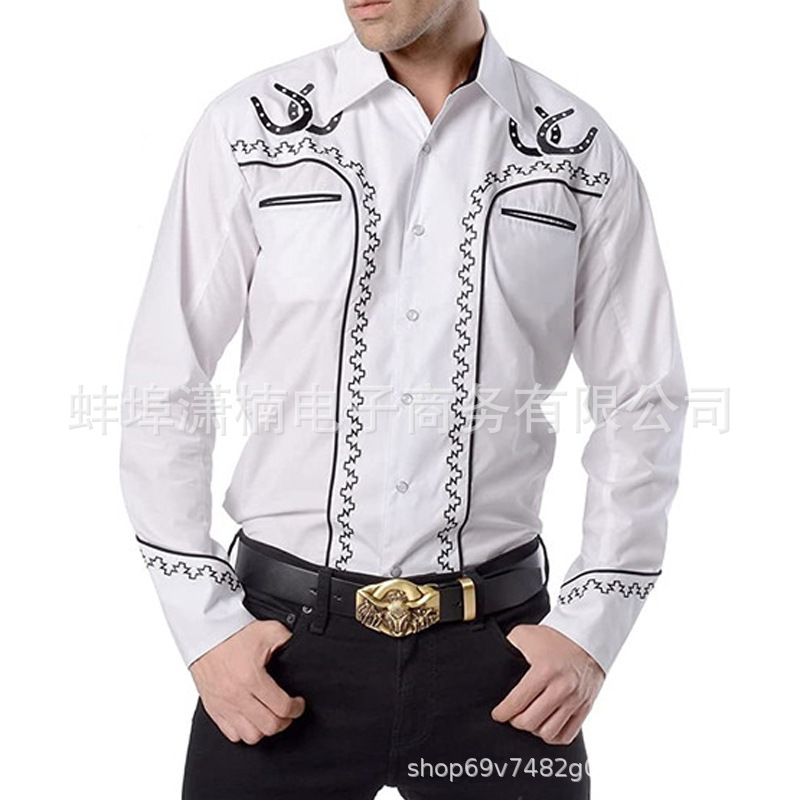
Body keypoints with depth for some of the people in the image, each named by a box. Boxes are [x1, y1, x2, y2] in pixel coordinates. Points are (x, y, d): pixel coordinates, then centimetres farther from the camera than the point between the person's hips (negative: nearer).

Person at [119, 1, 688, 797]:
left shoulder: (581, 154, -1)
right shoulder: (249, 128, -3)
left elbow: (640, 403, 4)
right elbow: (163, 388, -1)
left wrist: (592, 629, -3)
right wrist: (205, 628, -5)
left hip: (497, 643, 1)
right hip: (285, 639, 0)